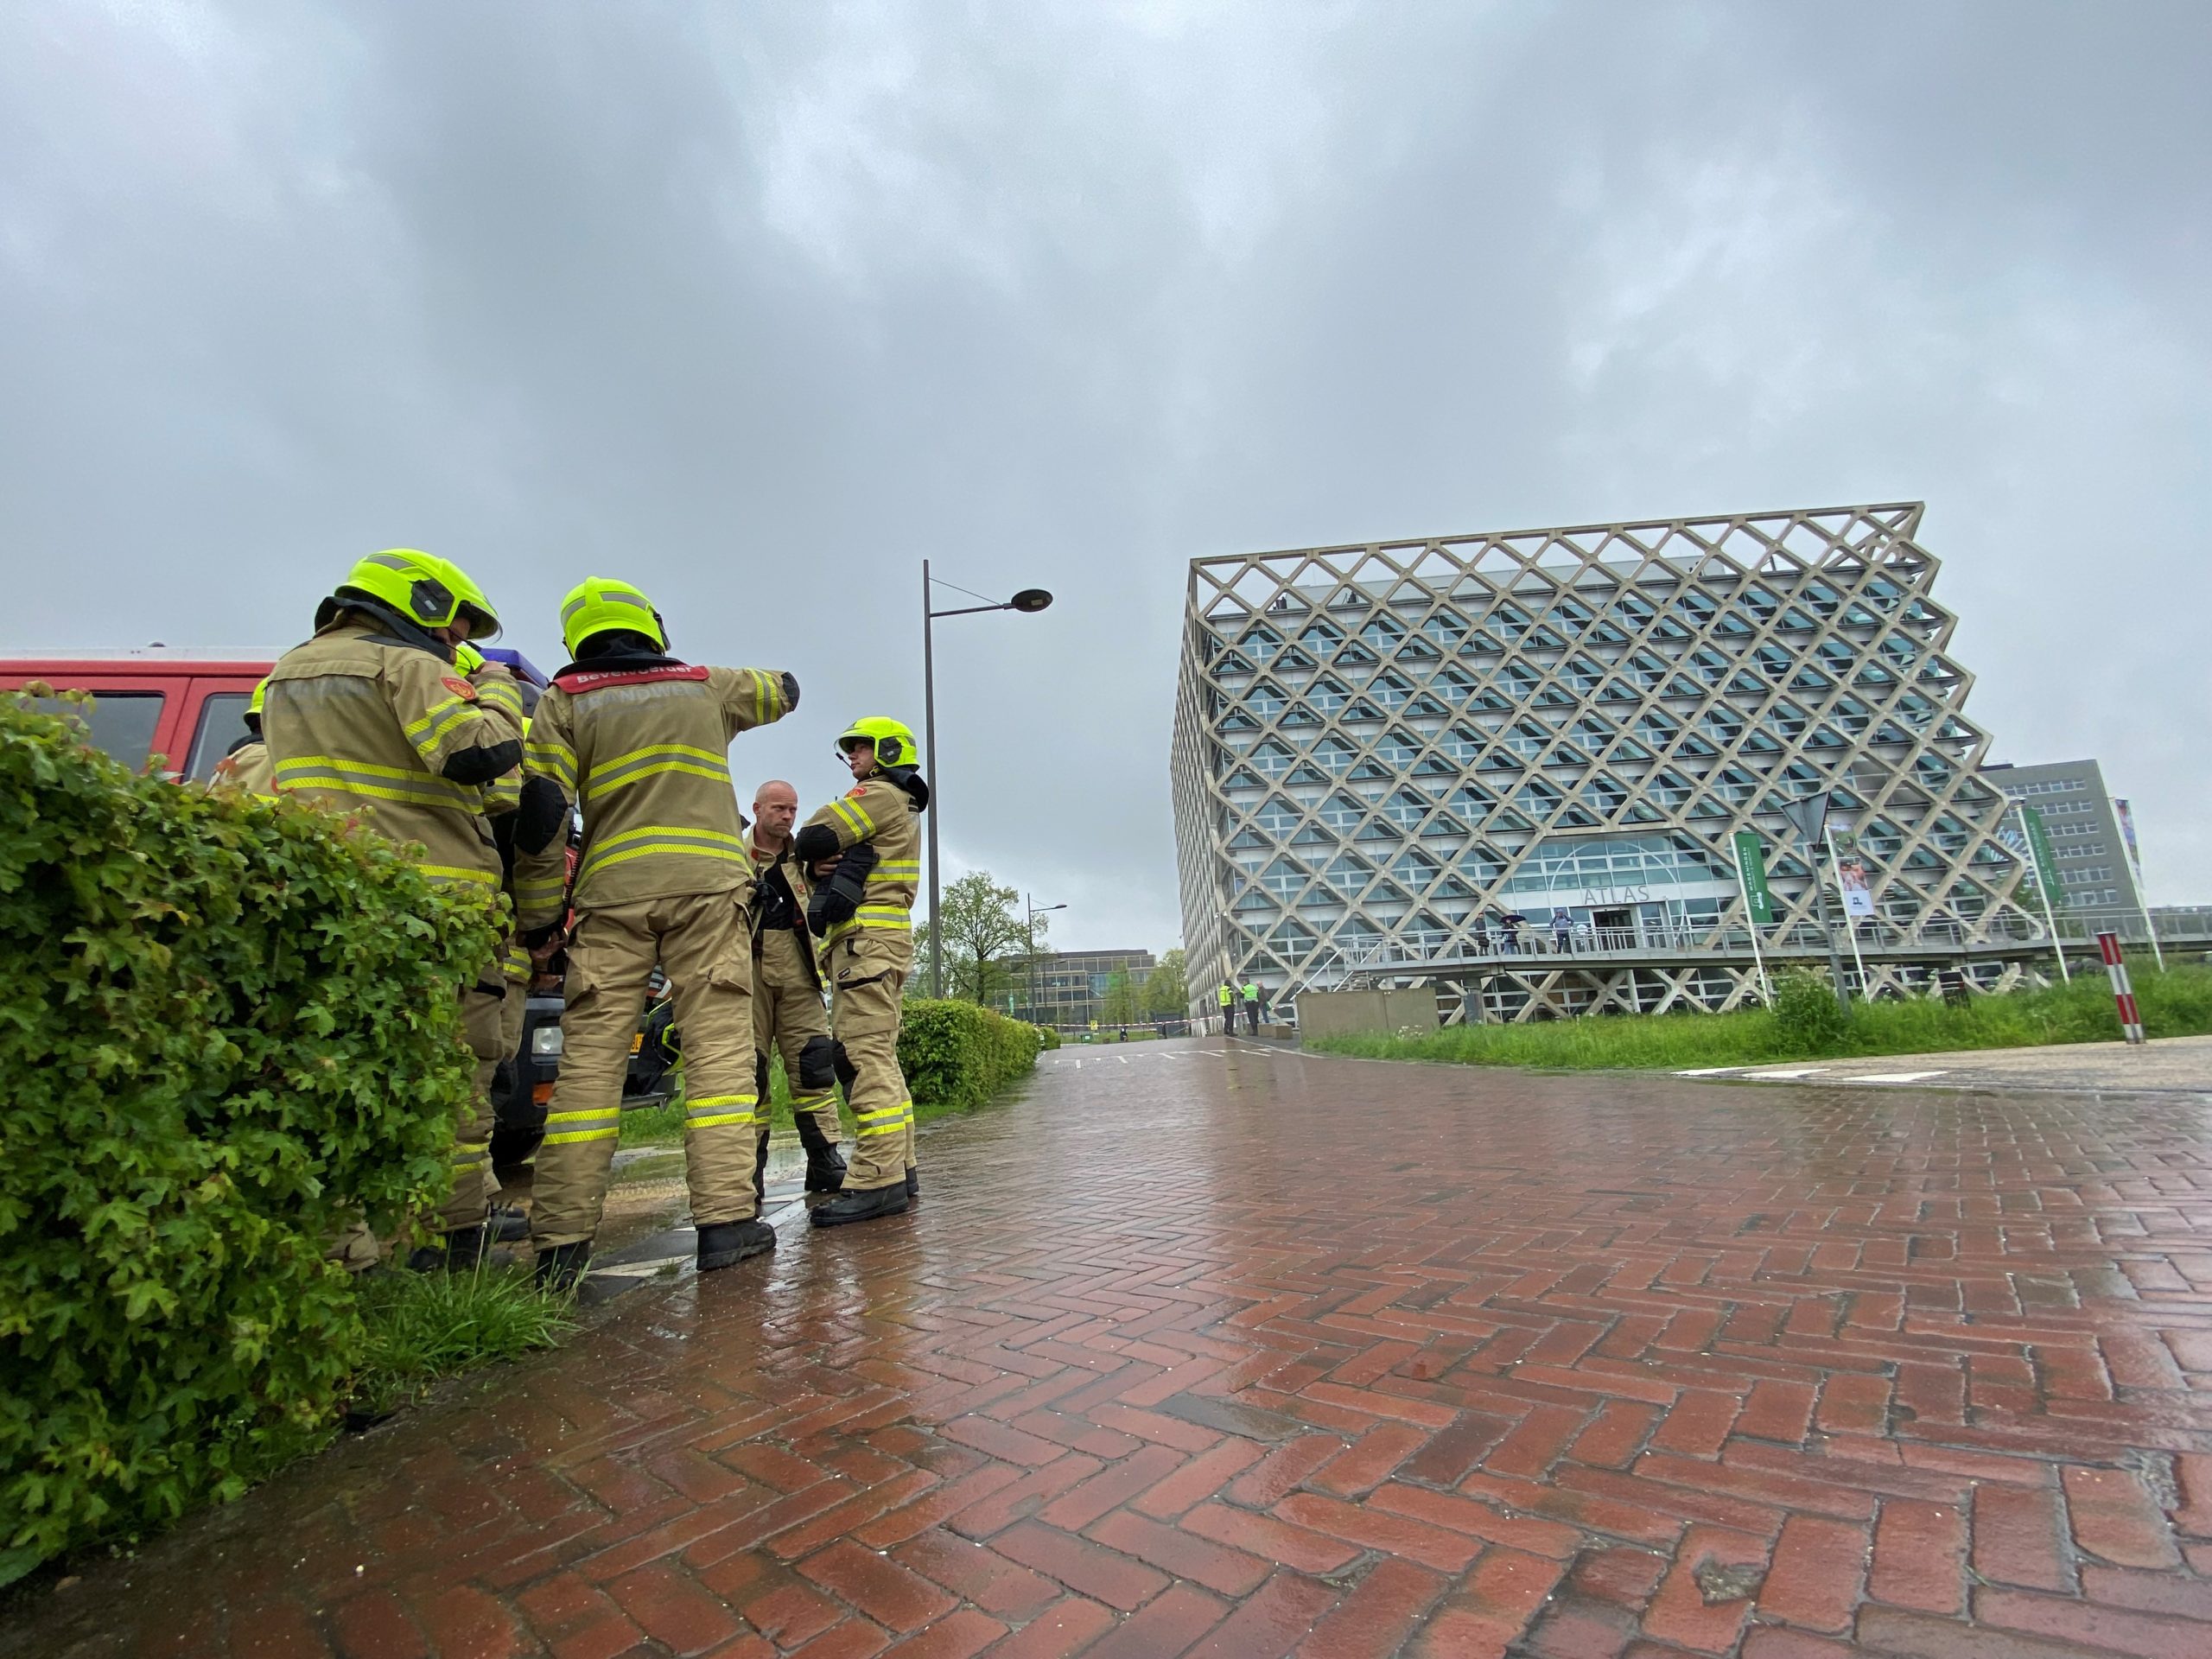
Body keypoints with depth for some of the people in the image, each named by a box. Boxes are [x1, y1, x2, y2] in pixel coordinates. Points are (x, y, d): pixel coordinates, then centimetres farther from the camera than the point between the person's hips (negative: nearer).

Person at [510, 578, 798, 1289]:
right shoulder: (708, 685, 15)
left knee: (589, 1059, 2)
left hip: (612, 894, 1)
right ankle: (725, 1219, -6)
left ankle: (561, 1242, 2)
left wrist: (539, 915, 6)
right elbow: (784, 688, 34)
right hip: (706, 888, 0)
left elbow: (540, 811, 0)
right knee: (718, 1049, -3)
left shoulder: (564, 702, 11)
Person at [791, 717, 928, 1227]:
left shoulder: (879, 794, -3)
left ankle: (877, 1181, -16)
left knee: (863, 1055, -15)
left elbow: (811, 840, -10)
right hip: (877, 939, 10)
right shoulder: (901, 810, 28)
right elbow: (822, 857, 21)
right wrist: (823, 864, -1)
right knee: (879, 1056, 9)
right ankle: (899, 1170, 12)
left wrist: (818, 855, 12)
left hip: (866, 937, -10)